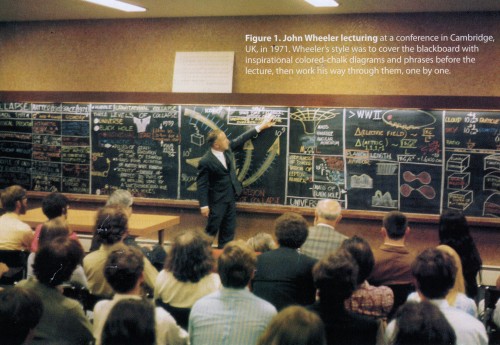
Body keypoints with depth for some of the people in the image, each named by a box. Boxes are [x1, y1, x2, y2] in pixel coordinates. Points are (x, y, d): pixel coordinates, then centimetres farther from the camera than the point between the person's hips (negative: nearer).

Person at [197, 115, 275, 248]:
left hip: (231, 197, 7)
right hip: (217, 200, -7)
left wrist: (261, 127, 12)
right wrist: (204, 205, -19)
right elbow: (201, 184, -18)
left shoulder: (227, 149, -3)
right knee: (212, 229, 2)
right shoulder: (206, 161, -22)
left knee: (229, 230, 12)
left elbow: (241, 139, 9)